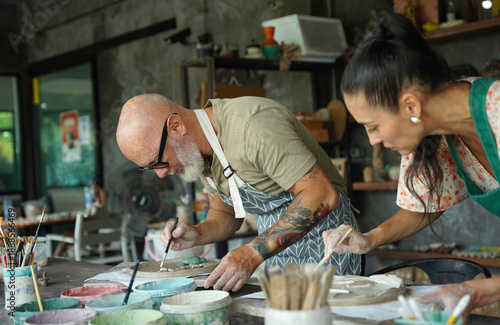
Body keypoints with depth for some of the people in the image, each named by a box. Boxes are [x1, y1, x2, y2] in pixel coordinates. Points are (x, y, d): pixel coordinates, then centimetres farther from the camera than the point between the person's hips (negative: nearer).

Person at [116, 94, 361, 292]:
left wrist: (253, 253, -32)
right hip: (275, 246, 8)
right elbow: (225, 214, 15)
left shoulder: (251, 125, -27)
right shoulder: (200, 152, 1)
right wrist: (196, 234, -8)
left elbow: (322, 195, -30)